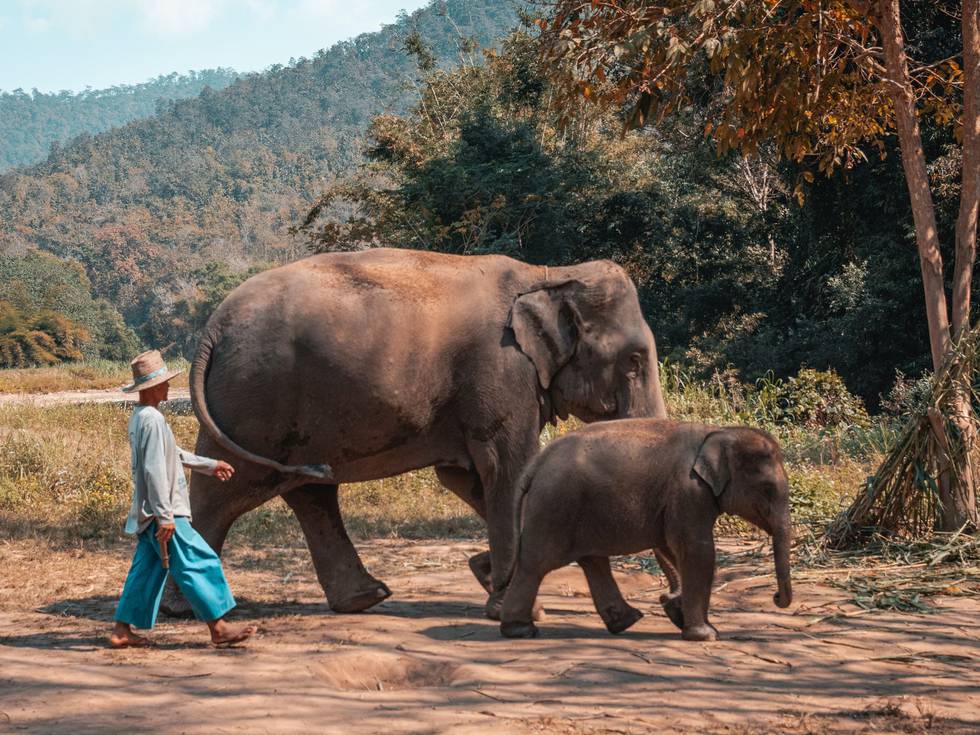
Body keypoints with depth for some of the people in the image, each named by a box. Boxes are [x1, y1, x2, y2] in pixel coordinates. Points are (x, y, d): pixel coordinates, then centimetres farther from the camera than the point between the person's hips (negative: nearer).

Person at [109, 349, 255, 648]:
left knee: (146, 570, 13)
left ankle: (122, 630, 14)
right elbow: (155, 470, -23)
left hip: (148, 514, 10)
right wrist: (165, 516, -24)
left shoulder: (140, 418, 15)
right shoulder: (152, 420, -18)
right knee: (199, 564, -6)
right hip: (163, 514, -10)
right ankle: (219, 628, -4)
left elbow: (174, 455, 28)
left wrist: (209, 465, 36)